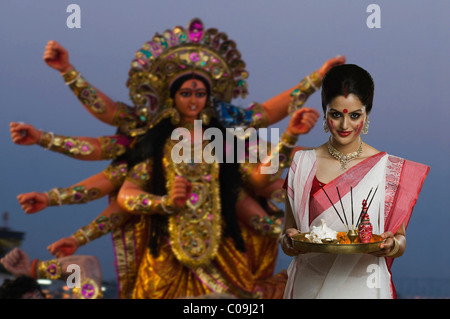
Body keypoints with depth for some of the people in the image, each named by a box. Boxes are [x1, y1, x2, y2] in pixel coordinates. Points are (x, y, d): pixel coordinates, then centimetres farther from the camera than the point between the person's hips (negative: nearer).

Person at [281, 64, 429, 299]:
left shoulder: (390, 168, -2)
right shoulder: (302, 165, 0)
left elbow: (400, 240, 3)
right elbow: (286, 240, 4)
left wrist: (392, 245, -20)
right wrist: (289, 241, -18)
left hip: (364, 287, -1)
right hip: (310, 286, 1)